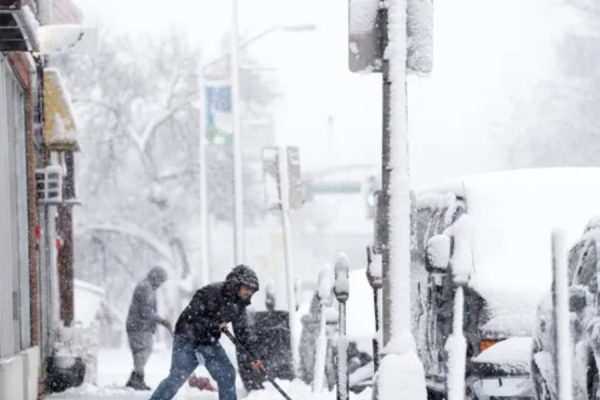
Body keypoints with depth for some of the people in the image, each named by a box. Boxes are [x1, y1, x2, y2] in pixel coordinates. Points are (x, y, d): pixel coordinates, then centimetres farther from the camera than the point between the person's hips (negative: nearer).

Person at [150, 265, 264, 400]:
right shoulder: (210, 292, -24)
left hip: (210, 342, 6)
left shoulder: (238, 304, -3)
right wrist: (215, 325, -29)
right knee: (177, 377, -12)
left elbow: (242, 332, 5)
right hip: (187, 339, -6)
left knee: (227, 373, -2)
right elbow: (189, 316, -24)